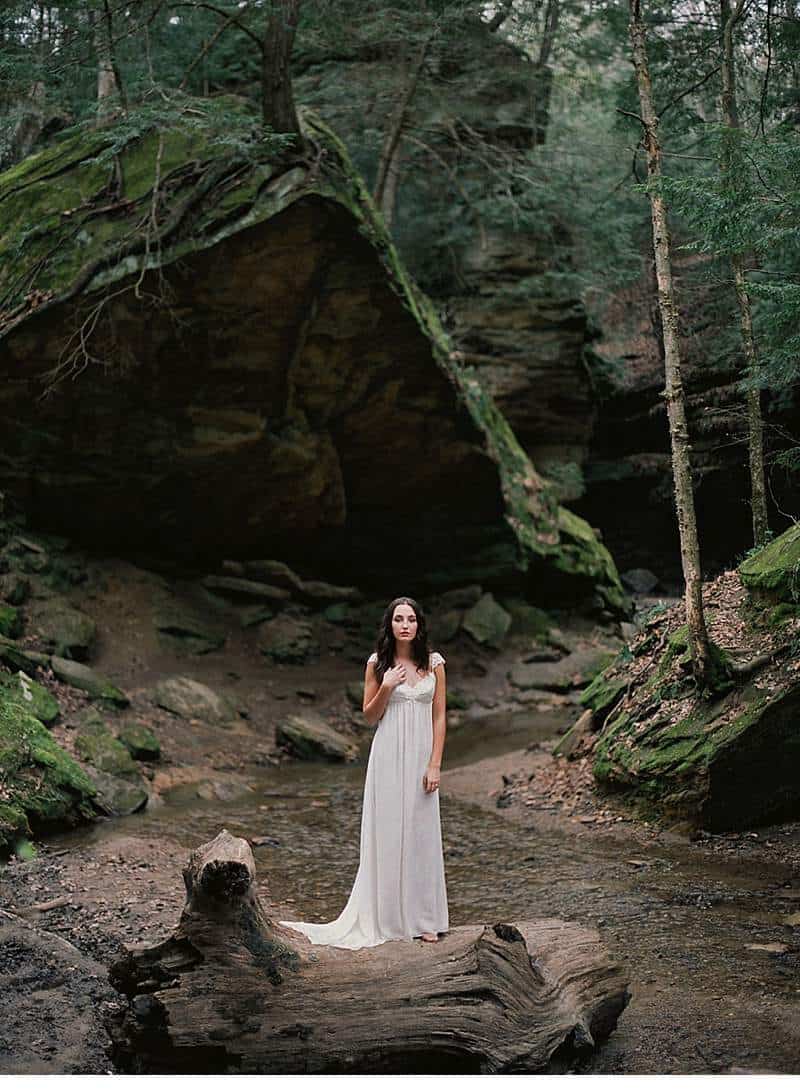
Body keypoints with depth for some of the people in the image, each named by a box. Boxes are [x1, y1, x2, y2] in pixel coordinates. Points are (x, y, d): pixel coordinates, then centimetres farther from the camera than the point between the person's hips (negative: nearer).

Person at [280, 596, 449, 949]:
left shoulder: (434, 664, 2)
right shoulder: (377, 664, 1)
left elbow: (439, 717, 2)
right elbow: (369, 716, 5)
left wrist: (435, 765, -5)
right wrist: (386, 687, -12)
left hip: (420, 757, 1)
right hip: (388, 757, -1)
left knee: (421, 833, 4)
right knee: (387, 833, 1)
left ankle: (423, 919, 14)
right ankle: (387, 918, 10)